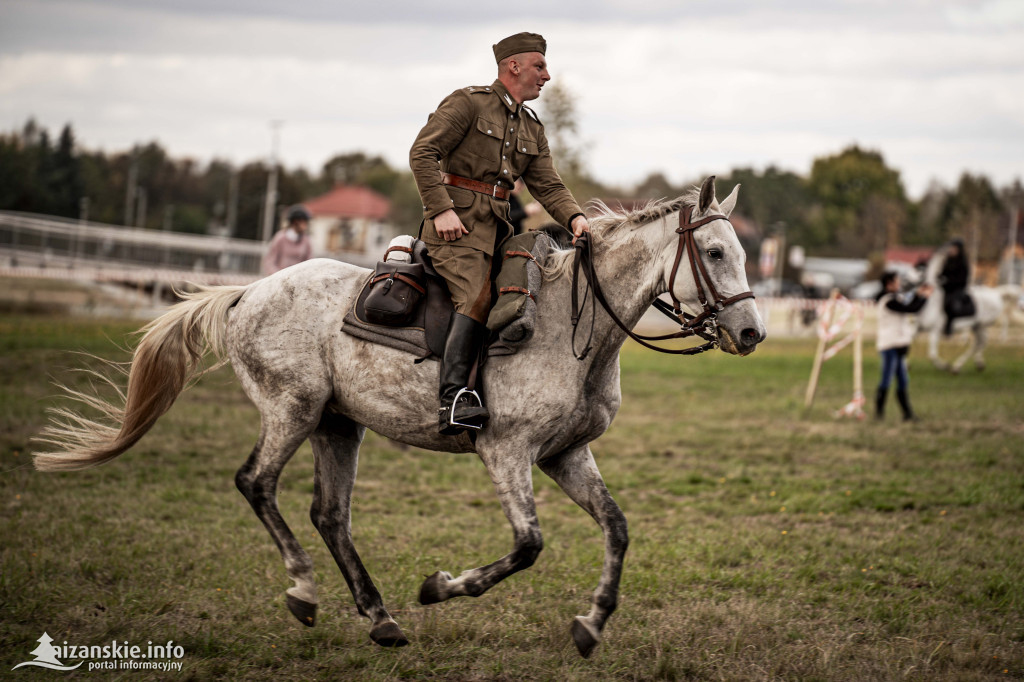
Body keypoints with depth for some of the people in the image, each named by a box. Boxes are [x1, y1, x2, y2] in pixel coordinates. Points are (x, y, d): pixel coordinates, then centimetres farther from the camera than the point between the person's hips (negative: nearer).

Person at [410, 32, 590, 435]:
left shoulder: (532, 129, 21)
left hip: (496, 226, 9)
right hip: (456, 222, -9)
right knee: (477, 300, -26)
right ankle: (454, 398, -36)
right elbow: (422, 153, -9)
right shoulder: (468, 103, -2)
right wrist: (441, 209, -19)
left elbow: (547, 185, 12)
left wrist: (574, 218, -8)